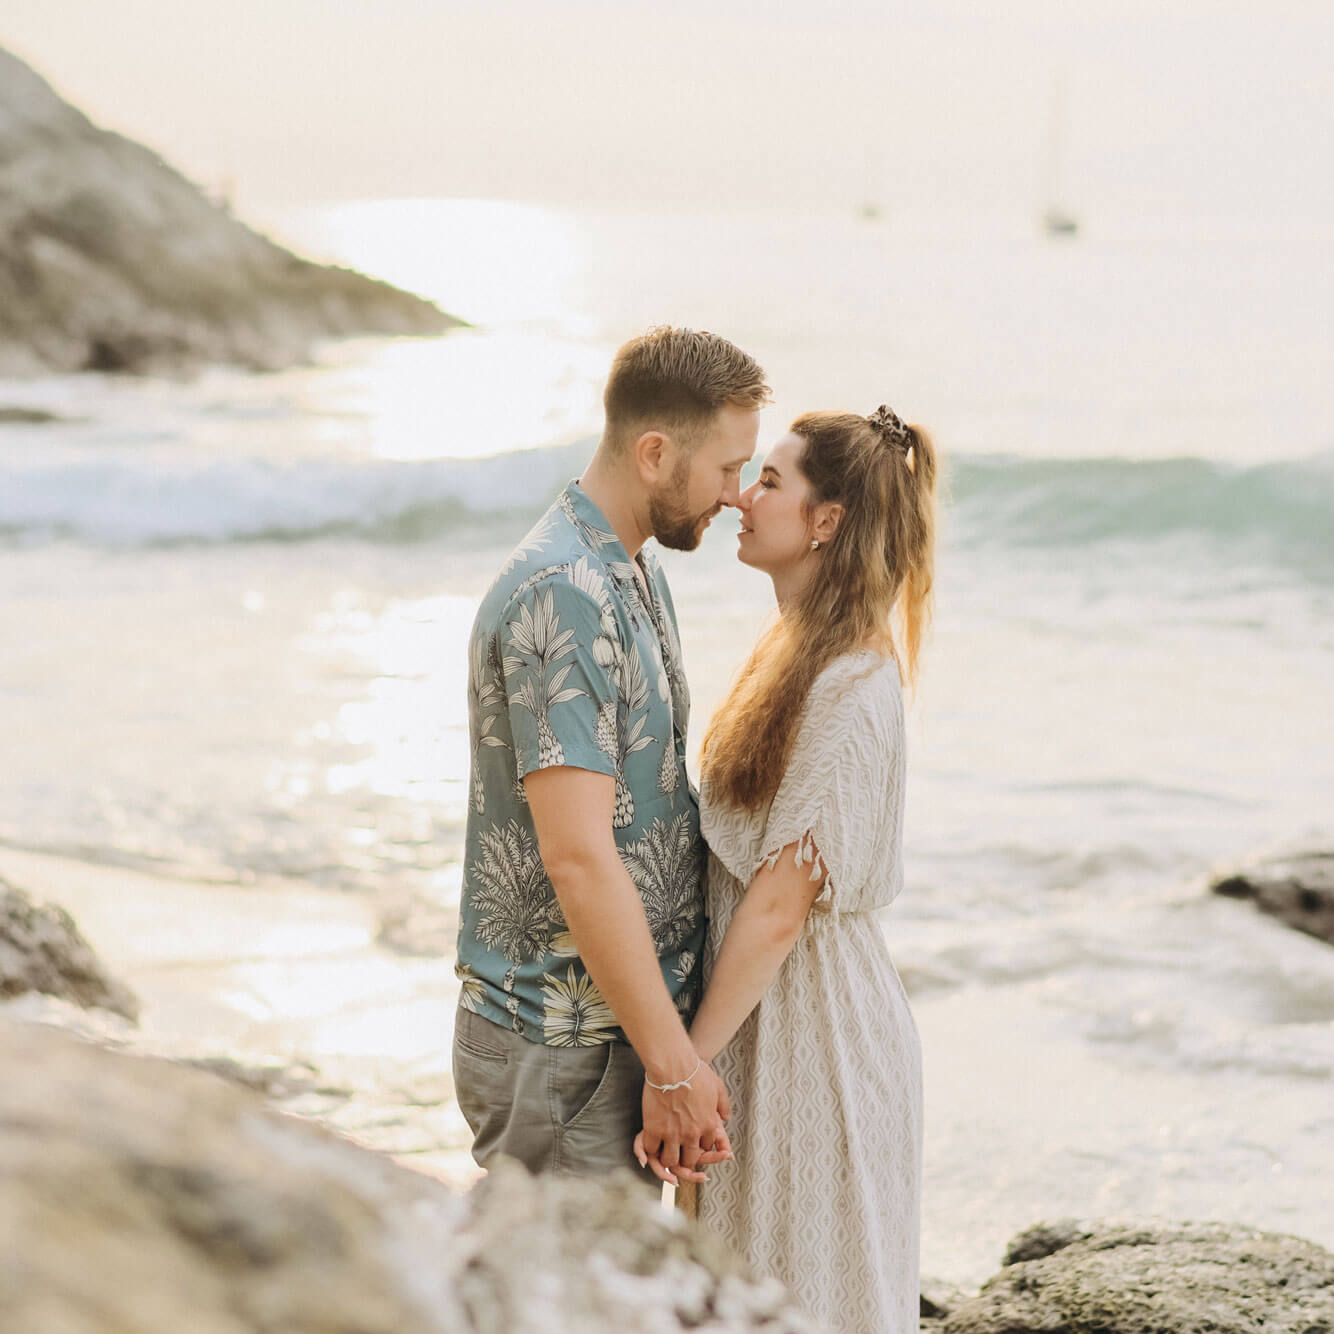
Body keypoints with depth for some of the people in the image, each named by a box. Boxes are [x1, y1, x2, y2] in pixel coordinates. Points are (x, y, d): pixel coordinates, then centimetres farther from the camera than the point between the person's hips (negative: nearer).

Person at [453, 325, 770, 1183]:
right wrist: (674, 1064, -23)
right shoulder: (562, 599, -22)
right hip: (560, 1048, -10)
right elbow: (578, 857, -27)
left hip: (623, 1023, 10)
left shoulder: (635, 575, 12)